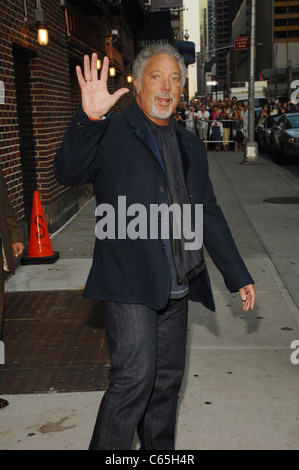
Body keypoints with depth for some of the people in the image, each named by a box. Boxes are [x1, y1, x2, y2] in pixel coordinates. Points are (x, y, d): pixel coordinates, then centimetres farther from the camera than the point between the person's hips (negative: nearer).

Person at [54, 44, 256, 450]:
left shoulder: (190, 145, 16)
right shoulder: (110, 134, 0)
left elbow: (209, 215, 19)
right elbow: (68, 173, -17)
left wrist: (238, 276, 17)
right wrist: (89, 119, -33)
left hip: (176, 286, 6)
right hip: (129, 281, -6)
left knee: (168, 378, 14)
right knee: (135, 377, -12)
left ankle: (160, 451, 32)